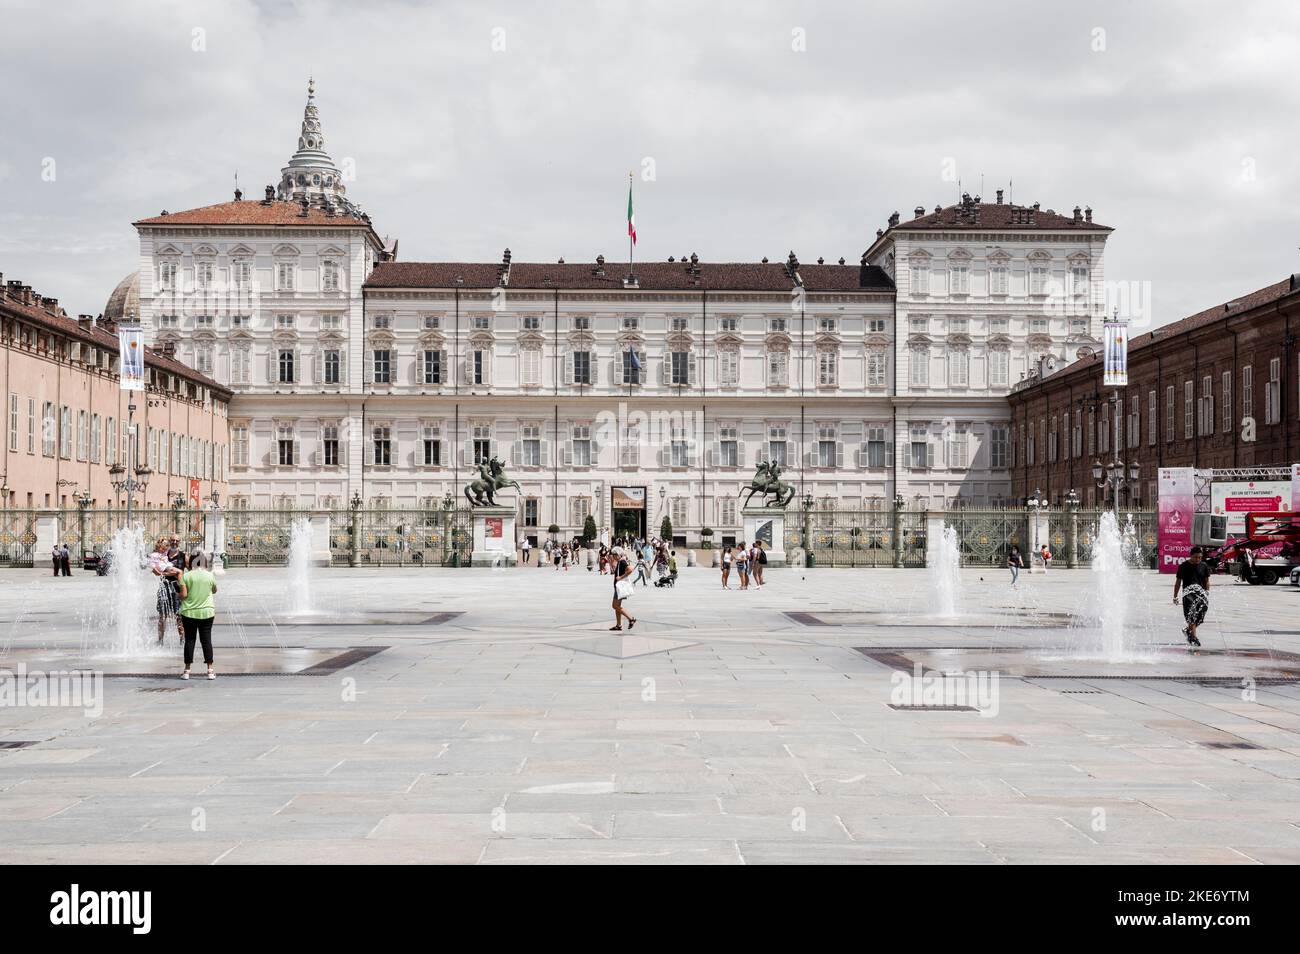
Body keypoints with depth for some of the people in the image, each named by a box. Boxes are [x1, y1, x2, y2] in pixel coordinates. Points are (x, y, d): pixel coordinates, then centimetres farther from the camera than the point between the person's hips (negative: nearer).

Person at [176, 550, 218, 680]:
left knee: (189, 640, 6)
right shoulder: (209, 575, -3)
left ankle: (187, 670, 9)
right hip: (206, 612, 1)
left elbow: (183, 595, -11)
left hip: (189, 612, -1)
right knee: (206, 640, 5)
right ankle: (210, 670, 4)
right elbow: (214, 591, 11)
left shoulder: (186, 576, -8)